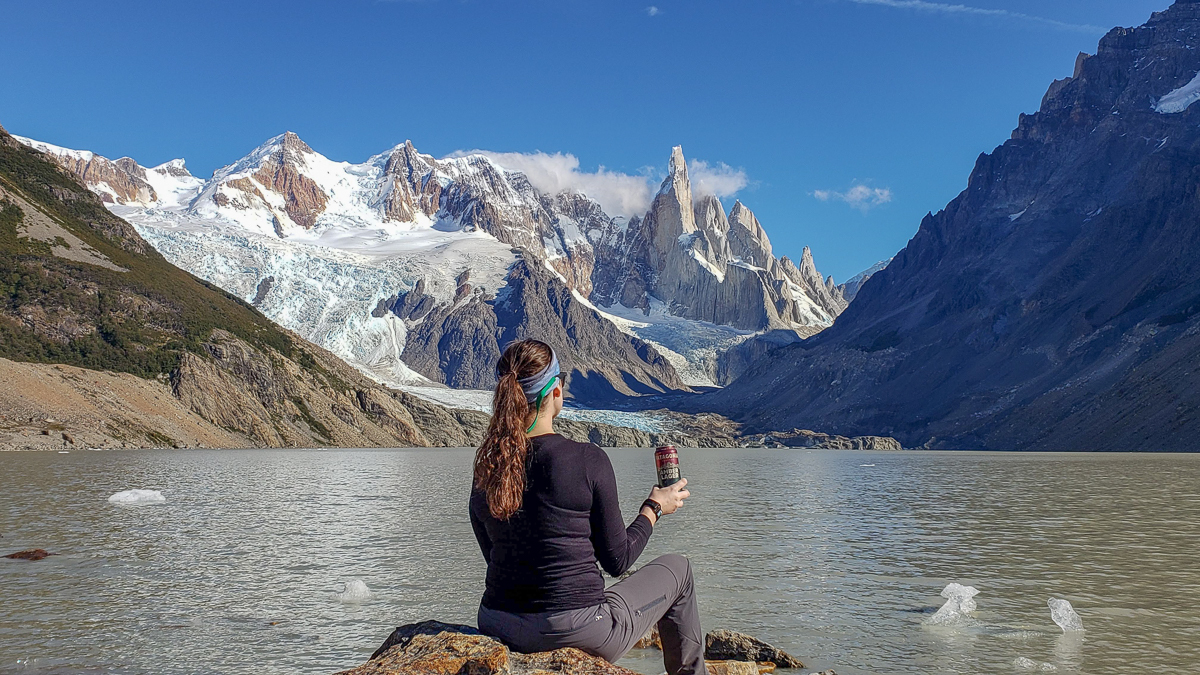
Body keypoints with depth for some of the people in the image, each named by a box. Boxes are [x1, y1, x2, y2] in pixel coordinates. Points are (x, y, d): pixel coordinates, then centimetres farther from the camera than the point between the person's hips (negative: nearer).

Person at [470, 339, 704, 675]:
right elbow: (617, 561, -7)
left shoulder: (485, 467, -2)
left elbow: (496, 558, 11)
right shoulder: (588, 460, -17)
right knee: (677, 568, 20)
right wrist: (654, 508, 9)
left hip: (498, 629, 5)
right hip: (579, 632, -5)